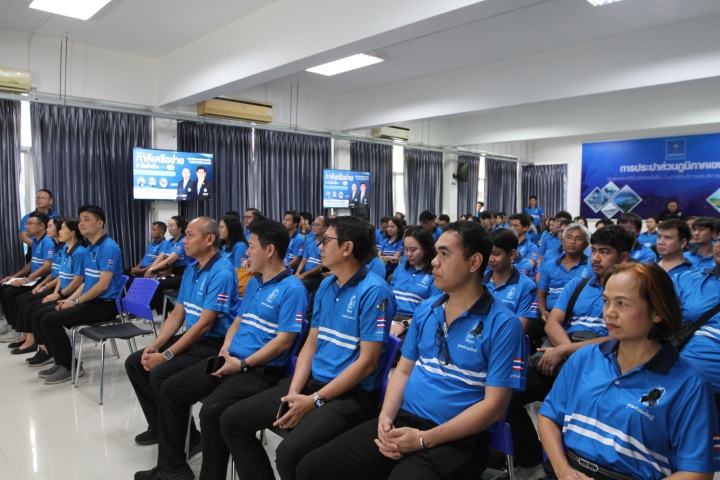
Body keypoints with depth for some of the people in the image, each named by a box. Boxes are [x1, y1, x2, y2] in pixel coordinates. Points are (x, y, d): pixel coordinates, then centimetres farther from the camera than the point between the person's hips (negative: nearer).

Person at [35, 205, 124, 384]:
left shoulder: (109, 247, -16)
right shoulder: (90, 249, 15)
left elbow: (103, 285, -21)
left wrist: (75, 302, -14)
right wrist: (69, 300, 4)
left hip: (104, 305, -10)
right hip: (91, 302, 10)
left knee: (50, 320, -16)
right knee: (42, 316, 6)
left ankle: (70, 365, -2)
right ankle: (61, 361, 15)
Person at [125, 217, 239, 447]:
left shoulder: (222, 273, -21)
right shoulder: (190, 270, 9)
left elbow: (204, 324, -23)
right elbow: (177, 313, 12)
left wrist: (166, 355, -20)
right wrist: (156, 345, -1)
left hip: (213, 345, -10)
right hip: (191, 338, 10)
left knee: (161, 374, -24)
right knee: (135, 362, 7)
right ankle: (159, 425, 18)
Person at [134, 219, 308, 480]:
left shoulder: (292, 289, -14)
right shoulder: (253, 283, 15)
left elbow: (283, 341, -18)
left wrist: (243, 364, -19)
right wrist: (225, 350, 1)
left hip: (261, 370, -9)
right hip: (231, 360, 9)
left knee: (212, 409, -30)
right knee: (170, 389, 6)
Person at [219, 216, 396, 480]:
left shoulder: (374, 291, -16)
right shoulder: (325, 286, 9)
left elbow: (367, 362, -18)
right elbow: (311, 344, 11)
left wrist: (315, 400, -17)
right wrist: (294, 391, -4)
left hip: (352, 394, -8)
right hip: (312, 381, 8)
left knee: (290, 452, -30)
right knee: (232, 420, 4)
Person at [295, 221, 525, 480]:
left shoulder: (503, 325, -10)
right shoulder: (425, 309, 9)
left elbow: (494, 405, -13)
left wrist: (424, 439, -18)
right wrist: (386, 417, -6)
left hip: (457, 439, -5)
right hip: (403, 420, 5)